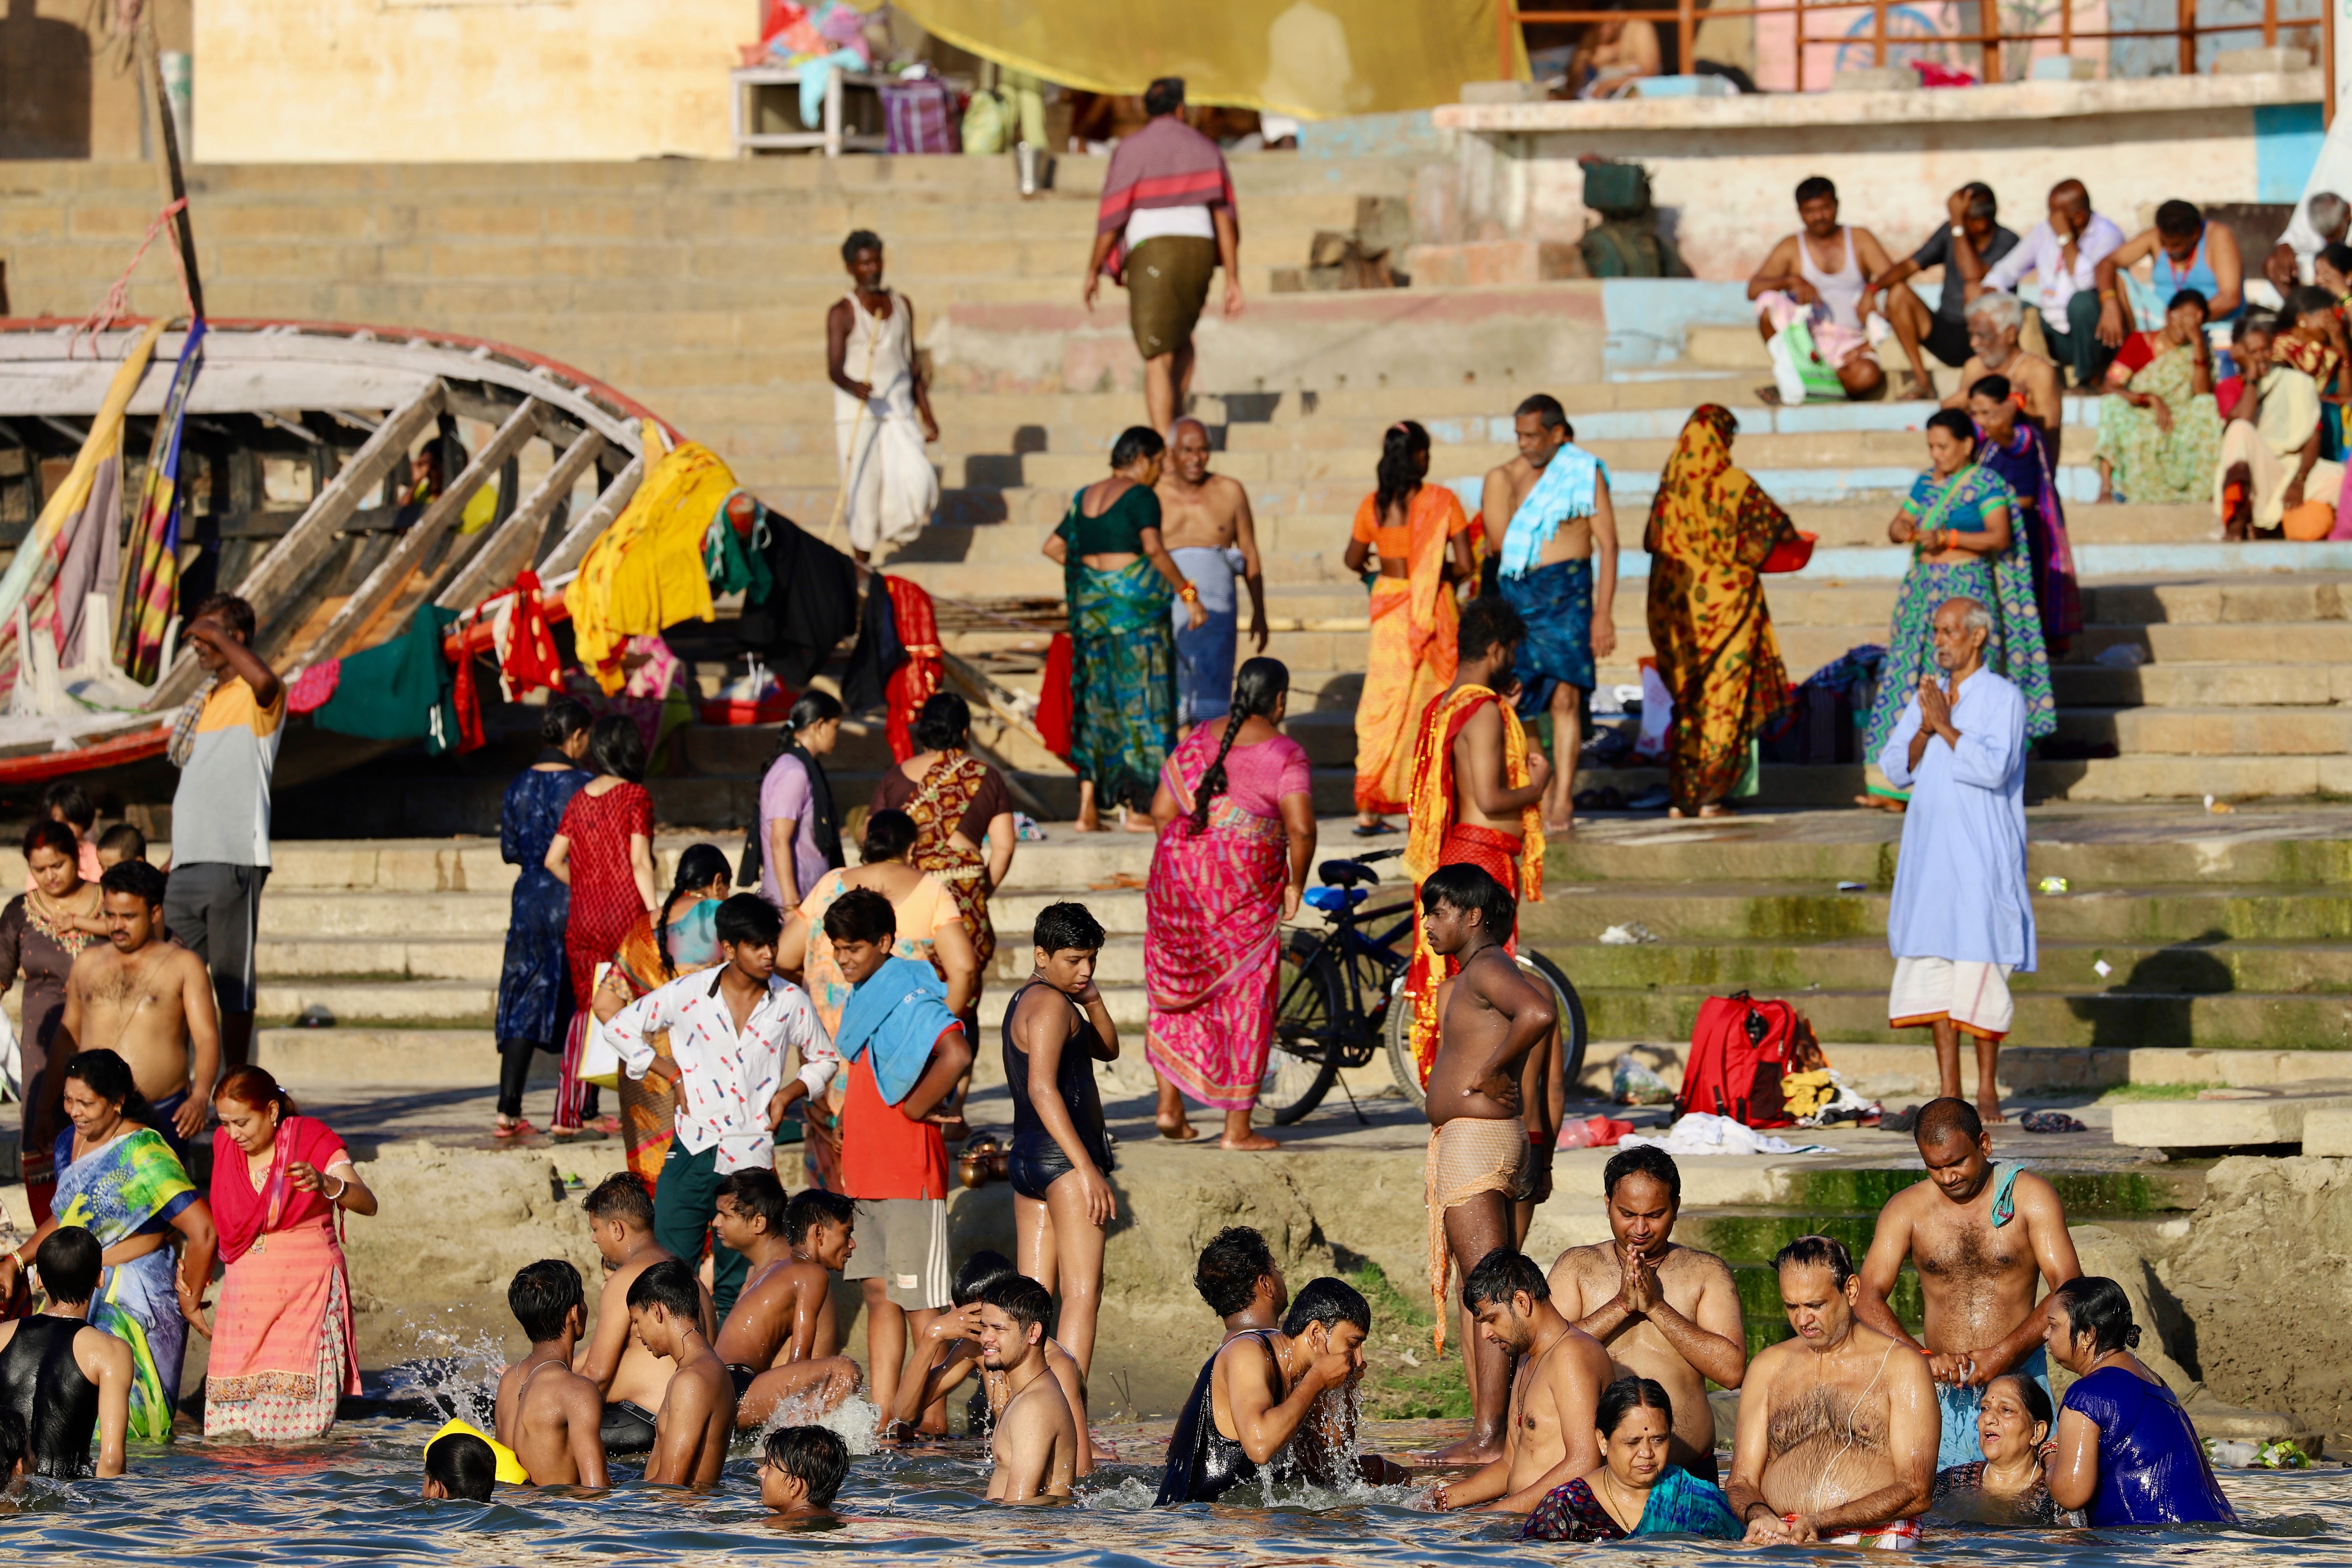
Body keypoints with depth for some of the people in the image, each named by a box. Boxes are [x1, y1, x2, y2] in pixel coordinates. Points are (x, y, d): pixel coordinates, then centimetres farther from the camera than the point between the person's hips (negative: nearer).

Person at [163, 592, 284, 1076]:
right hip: (189, 863, 8)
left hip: (233, 860, -8)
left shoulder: (256, 700, -3)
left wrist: (217, 635, -18)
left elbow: (264, 680, -31)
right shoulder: (205, 703, 22)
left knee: (232, 980, -4)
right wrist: (173, 858, 21)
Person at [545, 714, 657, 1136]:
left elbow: (553, 860, 8)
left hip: (583, 916, 5)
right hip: (625, 912, -5)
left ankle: (573, 1111, 7)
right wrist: (654, 911, -13)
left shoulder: (579, 800, 9)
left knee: (586, 1009, 10)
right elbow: (639, 861, -13)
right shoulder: (635, 797, -7)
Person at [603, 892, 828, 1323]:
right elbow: (620, 1027, 8)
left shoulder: (790, 1003, 2)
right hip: (693, 1151, -1)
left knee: (735, 1287, 4)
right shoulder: (688, 994, -3)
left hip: (751, 1158, 1)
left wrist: (788, 1093, 0)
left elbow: (824, 1060, 19)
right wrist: (674, 1076, 2)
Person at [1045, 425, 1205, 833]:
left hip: (1090, 602, 7)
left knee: (1097, 697, 9)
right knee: (1138, 698, 0)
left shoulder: (1086, 497, 13)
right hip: (1135, 600, -7)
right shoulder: (1140, 496, -8)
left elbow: (1053, 547, 16)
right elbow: (1153, 549, -21)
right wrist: (1188, 595, -18)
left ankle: (1088, 808, 3)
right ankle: (1132, 809, -1)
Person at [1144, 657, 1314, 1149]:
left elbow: (1161, 810, 3)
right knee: (1244, 997, 4)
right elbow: (1300, 828, -17)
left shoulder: (1197, 741, 6)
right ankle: (1237, 1127, 6)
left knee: (1176, 985, 19)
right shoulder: (1285, 754, -8)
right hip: (1246, 885, -4)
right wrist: (1296, 883, -2)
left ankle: (1169, 1105, 16)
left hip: (1180, 870, 4)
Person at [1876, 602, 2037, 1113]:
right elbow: (1894, 769, 8)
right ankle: (1949, 1092, 4)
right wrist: (1925, 730, -9)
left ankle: (1987, 1091, 0)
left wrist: (1946, 727, -14)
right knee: (1933, 965, 2)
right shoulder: (1926, 698, 14)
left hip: (1982, 854, -6)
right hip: (1930, 852, 6)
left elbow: (1994, 768, -17)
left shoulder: (2004, 698, -4)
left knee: (1979, 964, -7)